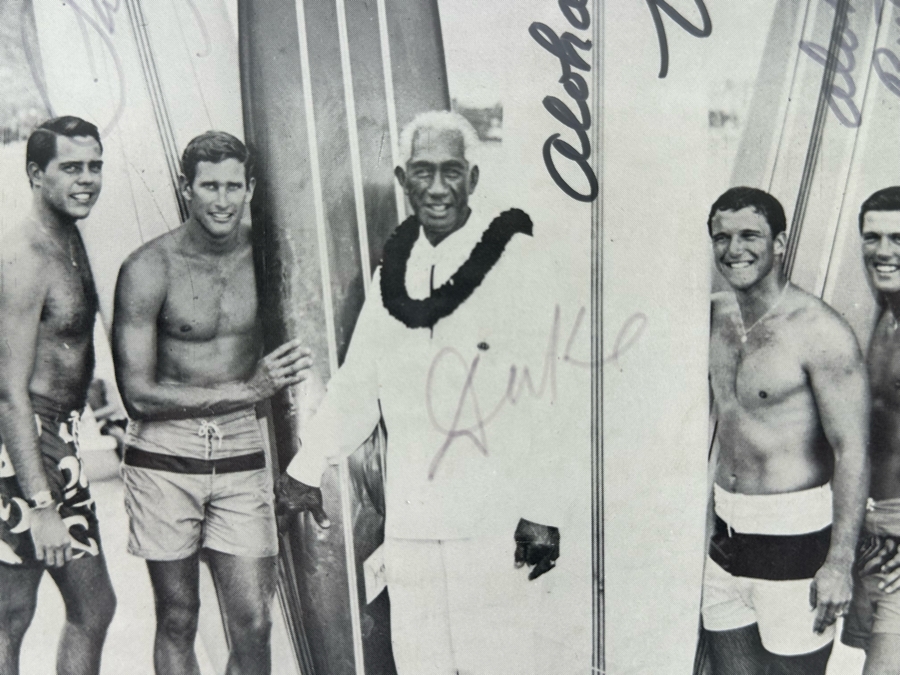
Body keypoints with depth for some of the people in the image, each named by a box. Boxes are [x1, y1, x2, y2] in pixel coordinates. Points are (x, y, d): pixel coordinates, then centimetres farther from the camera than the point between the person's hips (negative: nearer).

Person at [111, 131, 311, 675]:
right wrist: (248, 390, -18)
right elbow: (138, 395, -10)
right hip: (164, 460, -2)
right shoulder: (148, 268, -7)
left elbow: (296, 361, 11)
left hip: (242, 458, 2)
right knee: (178, 621, 11)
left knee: (254, 626, 2)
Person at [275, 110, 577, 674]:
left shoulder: (516, 258, -7)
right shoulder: (394, 267, 11)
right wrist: (306, 470, 19)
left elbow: (545, 397, -11)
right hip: (411, 528, 5)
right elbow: (357, 382, 17)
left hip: (500, 527, -5)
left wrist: (543, 512, -13)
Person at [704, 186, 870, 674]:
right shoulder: (714, 315, 4)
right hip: (725, 529, 6)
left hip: (795, 536, -6)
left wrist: (840, 562, -19)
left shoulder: (819, 331, -16)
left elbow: (852, 450, -17)